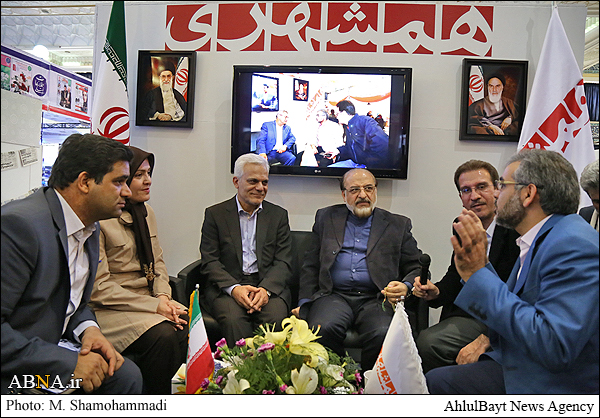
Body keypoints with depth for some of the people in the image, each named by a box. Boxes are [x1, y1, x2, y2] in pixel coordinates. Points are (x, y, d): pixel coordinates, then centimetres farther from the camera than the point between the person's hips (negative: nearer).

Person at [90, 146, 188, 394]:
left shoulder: (146, 212, 11)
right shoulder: (97, 220, -14)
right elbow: (98, 287, -16)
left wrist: (164, 296, -4)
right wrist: (154, 306, -18)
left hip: (148, 299, 7)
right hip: (109, 308, -7)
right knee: (163, 335, -29)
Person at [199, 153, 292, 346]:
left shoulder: (279, 215, 12)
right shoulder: (215, 214, 8)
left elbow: (283, 262, 4)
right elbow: (210, 261, 1)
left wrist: (265, 289, -15)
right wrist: (234, 288, -17)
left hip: (269, 285, 1)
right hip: (226, 286, -1)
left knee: (275, 316, -28)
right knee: (233, 318, -31)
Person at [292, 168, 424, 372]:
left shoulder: (398, 225, 14)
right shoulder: (326, 218, 17)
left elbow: (417, 268, 12)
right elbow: (310, 266, 16)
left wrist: (405, 287, -10)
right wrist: (305, 301, 3)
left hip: (376, 299, 0)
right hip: (334, 296, 1)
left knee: (384, 334, -31)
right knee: (323, 328, -30)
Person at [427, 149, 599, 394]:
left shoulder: (574, 246, -23)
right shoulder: (542, 239, 8)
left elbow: (555, 347, -30)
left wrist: (478, 275, -26)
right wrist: (481, 264, -4)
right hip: (519, 369, 8)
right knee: (432, 381, 3)